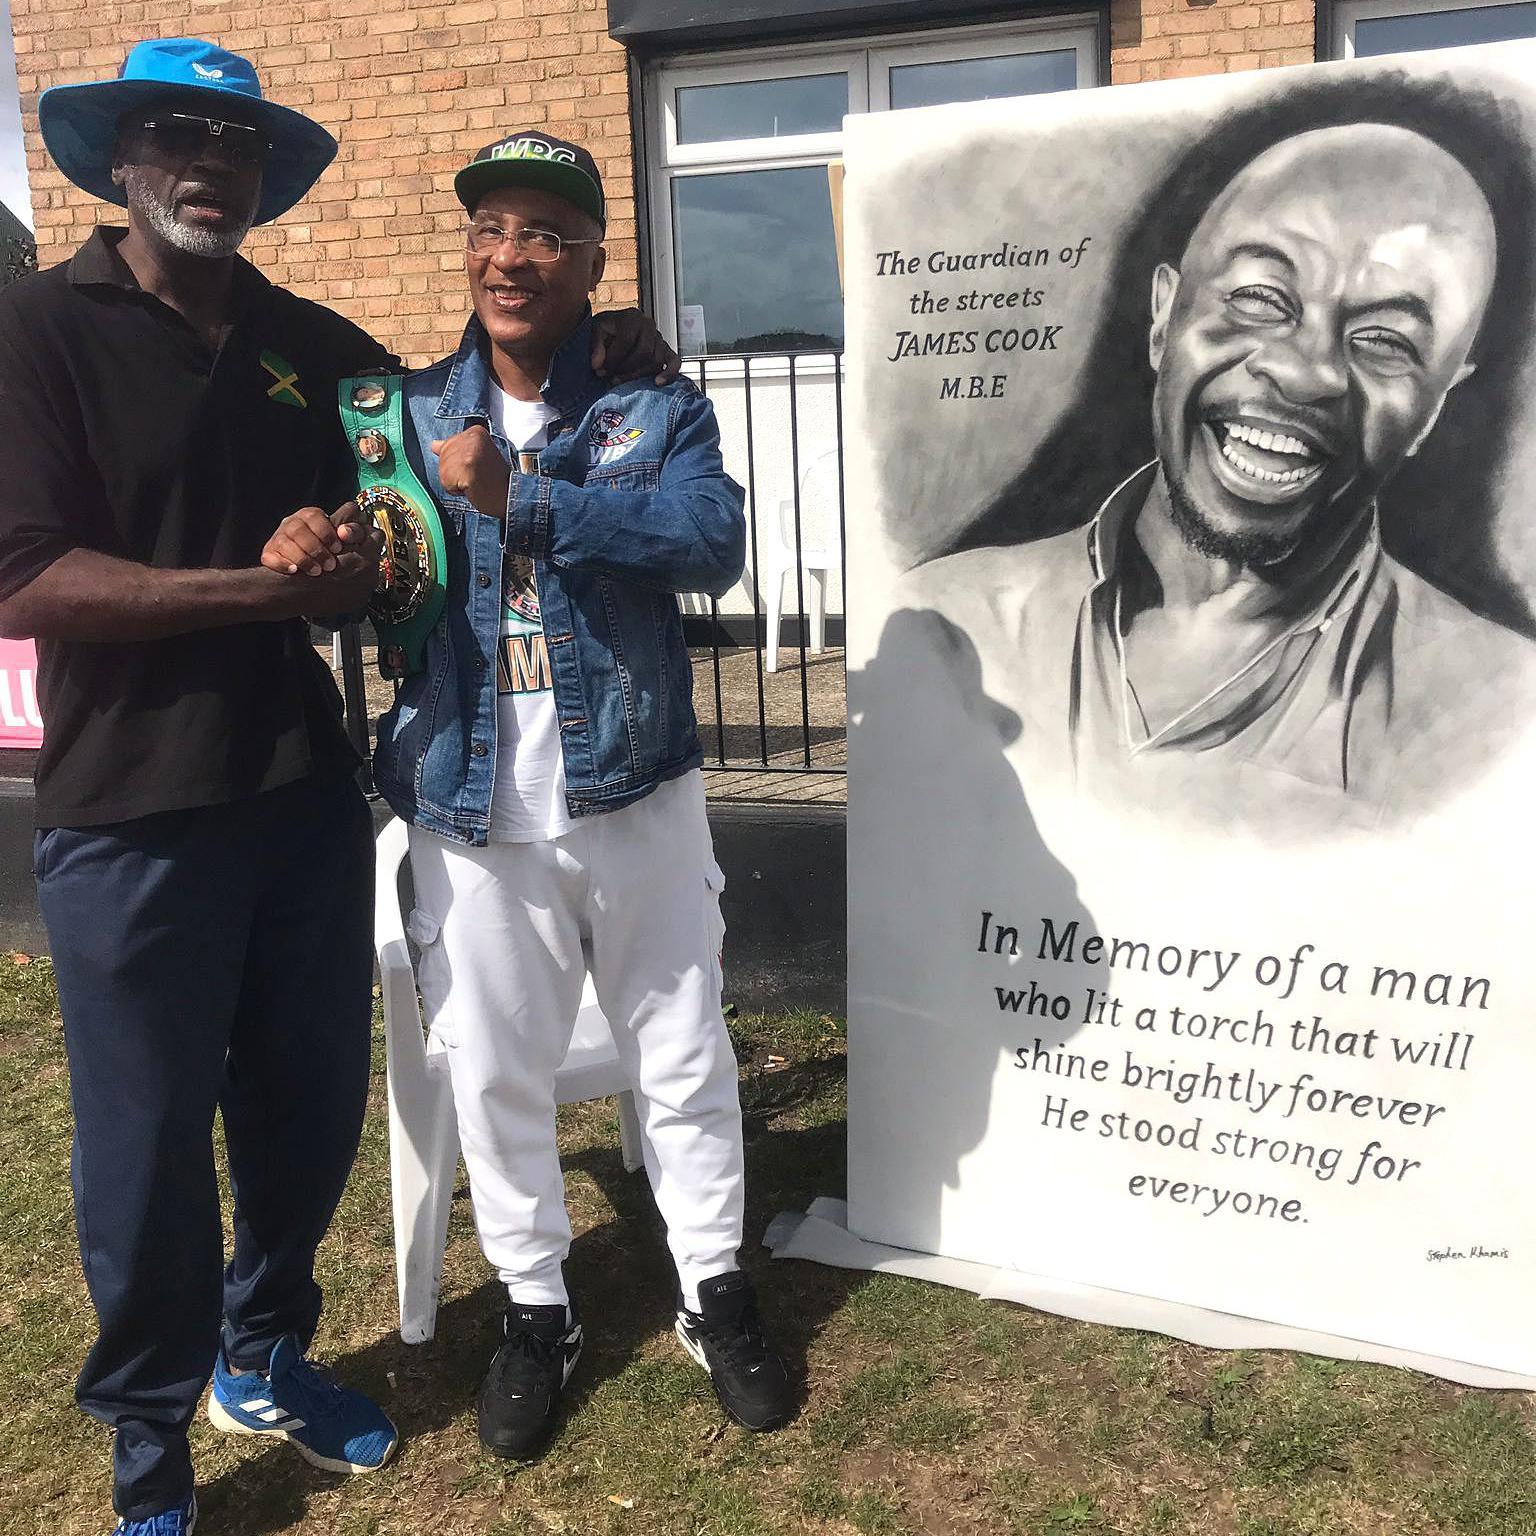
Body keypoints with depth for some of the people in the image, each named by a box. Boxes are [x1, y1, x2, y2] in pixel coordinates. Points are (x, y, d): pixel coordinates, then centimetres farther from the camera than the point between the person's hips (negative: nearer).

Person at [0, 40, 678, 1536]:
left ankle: (264, 1356, 41)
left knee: (309, 1108, 15)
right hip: (131, 816, -5)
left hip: (304, 795, 5)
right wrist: (266, 587, -19)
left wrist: (362, 558, 4)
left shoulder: (316, 346, 10)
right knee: (149, 1145, 7)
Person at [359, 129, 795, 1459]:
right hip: (474, 813, 2)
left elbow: (712, 542, -20)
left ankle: (715, 1288, 34)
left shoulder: (659, 409, -2)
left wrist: (522, 499, -26)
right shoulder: (409, 415, 4)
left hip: (635, 797, -1)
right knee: (496, 1077, 13)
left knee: (683, 1059, 12)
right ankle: (536, 1309, 35)